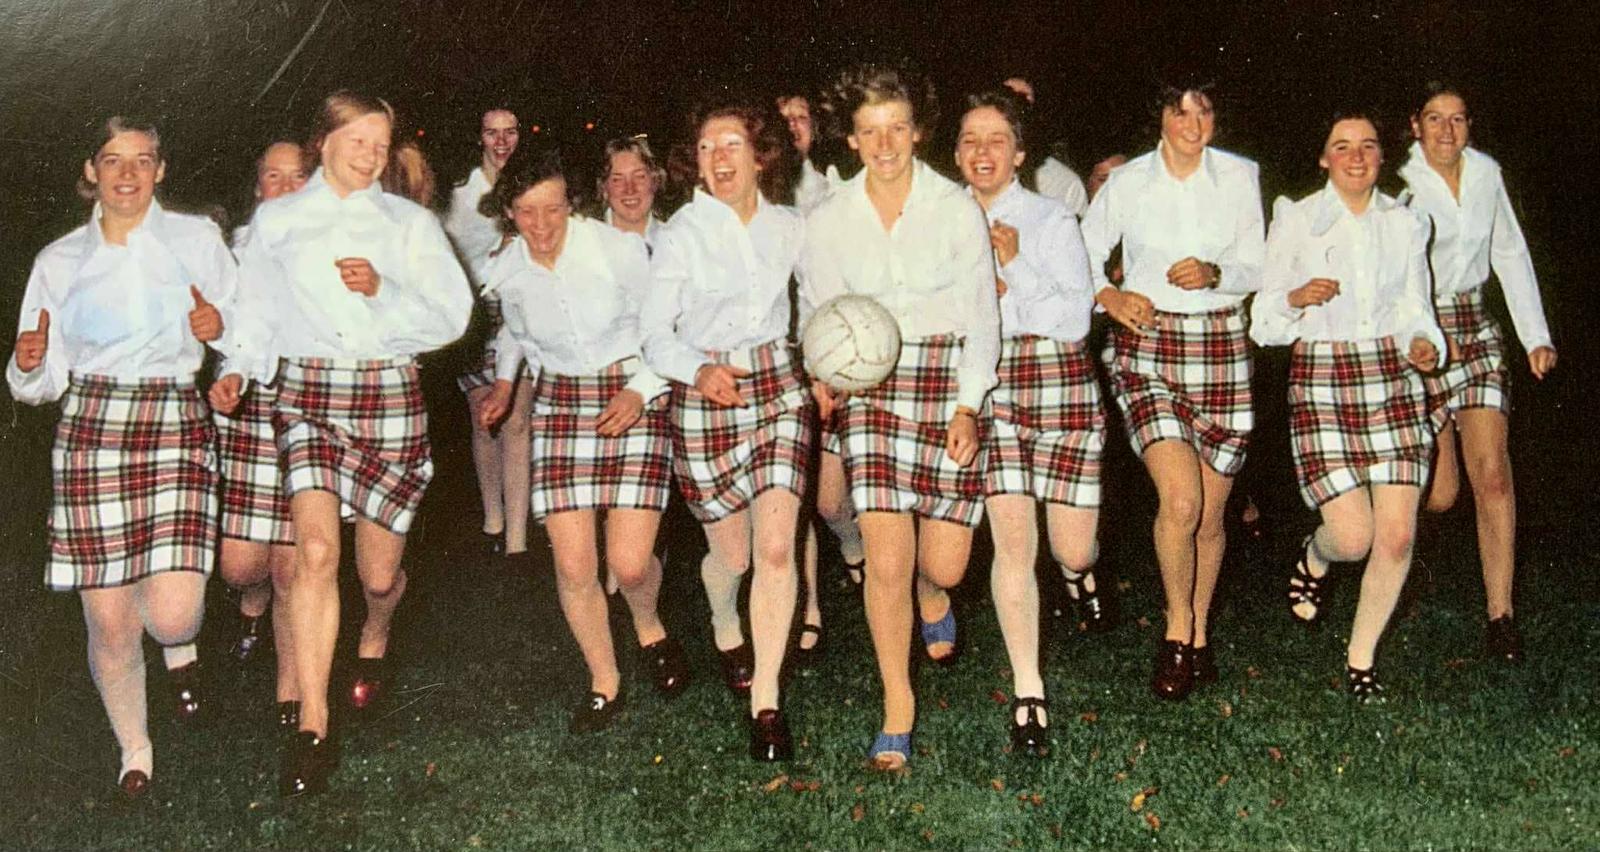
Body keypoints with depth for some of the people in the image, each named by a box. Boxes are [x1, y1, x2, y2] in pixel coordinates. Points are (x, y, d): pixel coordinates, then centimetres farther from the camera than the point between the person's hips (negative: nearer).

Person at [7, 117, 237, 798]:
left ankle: (180, 641, 24)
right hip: (91, 431, 2)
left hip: (176, 424, -1)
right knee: (109, 622, 1)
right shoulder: (59, 261, 10)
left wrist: (220, 325, -12)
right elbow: (43, 383, 11)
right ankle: (134, 748, 26)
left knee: (170, 613, -15)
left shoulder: (196, 239, 6)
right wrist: (30, 364, -12)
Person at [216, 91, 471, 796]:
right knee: (316, 548, -19)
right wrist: (236, 369, -3)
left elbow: (451, 316, 1)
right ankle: (312, 730, -14)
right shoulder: (277, 221, 13)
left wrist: (384, 290, -14)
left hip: (388, 393, 0)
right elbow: (256, 311, 15)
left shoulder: (410, 223, 10)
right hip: (306, 393, 0)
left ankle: (374, 639, 43)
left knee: (379, 572, 5)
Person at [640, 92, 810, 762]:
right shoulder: (682, 234, -7)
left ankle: (765, 702, 1)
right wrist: (700, 370, -27)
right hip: (705, 398, -2)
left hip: (780, 387, 2)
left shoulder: (789, 226, 3)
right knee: (731, 551, 9)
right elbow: (653, 332, -9)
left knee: (776, 547, -10)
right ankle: (725, 630, 45)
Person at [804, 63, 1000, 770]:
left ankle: (932, 598, 39)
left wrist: (967, 407, -8)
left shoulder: (957, 209, 0)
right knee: (886, 561, -11)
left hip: (950, 384, 0)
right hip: (871, 389, 0)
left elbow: (981, 314, 1)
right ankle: (897, 705, 8)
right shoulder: (829, 219, 4)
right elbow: (819, 313, 11)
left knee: (944, 565, -1)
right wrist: (823, 377, -9)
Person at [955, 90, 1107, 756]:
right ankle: (1027, 695, 0)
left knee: (1072, 549, 2)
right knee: (1013, 539, -11)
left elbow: (1076, 319, -6)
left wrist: (1014, 269, -13)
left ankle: (1079, 571, 43)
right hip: (984, 385, 1)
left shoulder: (1052, 219, 3)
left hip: (1059, 380, 0)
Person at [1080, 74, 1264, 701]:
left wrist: (1214, 273, -14)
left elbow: (1256, 268, 6)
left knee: (1211, 513, 6)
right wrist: (1109, 296, -12)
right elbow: (1083, 256, 7)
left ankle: (1199, 636, 28)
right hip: (1146, 345, -1)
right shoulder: (1126, 182, 2)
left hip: (1222, 347, 2)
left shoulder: (1240, 177, 5)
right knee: (1180, 499, -18)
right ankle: (1176, 630, 4)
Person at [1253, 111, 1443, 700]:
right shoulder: (1296, 219, 0)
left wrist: (1423, 344, -9)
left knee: (1397, 535, -3)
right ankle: (1314, 559, 28)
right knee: (1353, 537, -11)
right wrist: (1296, 297, -21)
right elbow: (1265, 321, 0)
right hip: (1321, 379, -3)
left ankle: (1361, 659, 16)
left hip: (1393, 379, 3)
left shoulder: (1405, 224, 9)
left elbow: (1415, 309, 13)